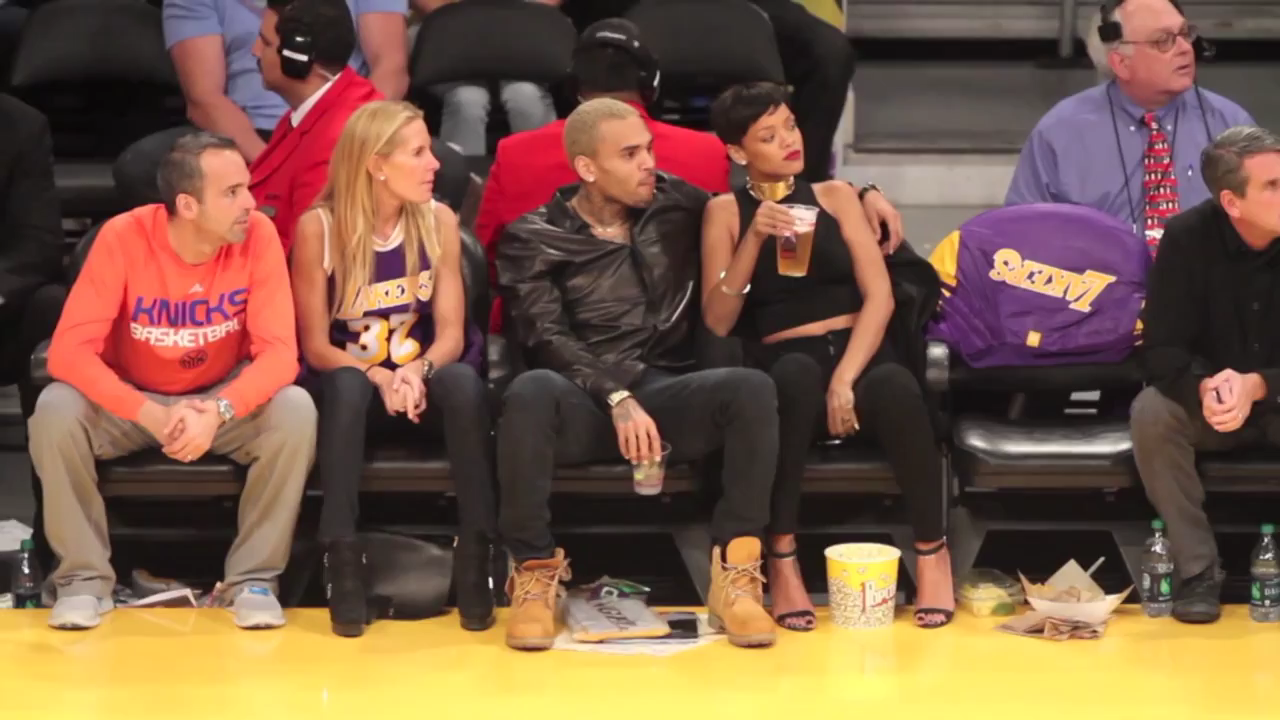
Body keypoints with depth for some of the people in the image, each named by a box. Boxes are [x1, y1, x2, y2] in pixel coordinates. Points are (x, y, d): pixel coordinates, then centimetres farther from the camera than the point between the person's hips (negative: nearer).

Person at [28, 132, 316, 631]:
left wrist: (218, 411, -40)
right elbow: (68, 351, -27)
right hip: (133, 402, -1)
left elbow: (279, 352, -21)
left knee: (295, 410, -29)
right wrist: (152, 415, -39)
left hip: (223, 400, 1)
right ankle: (85, 577, -12)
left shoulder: (258, 235, -19)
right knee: (55, 410, -30)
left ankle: (253, 579, -14)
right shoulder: (123, 238, -23)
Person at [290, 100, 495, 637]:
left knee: (464, 381, -33)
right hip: (346, 384, -2)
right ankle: (342, 558, -36)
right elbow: (316, 347, -9)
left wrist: (416, 373, -28)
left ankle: (475, 553, -30)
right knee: (349, 385, -37)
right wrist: (379, 378, -27)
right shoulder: (319, 227, -11)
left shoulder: (438, 221, -4)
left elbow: (451, 335, -6)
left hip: (421, 381, 2)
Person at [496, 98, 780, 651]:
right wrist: (618, 399, -23)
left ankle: (734, 573, -26)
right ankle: (535, 571, -24)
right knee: (531, 391, -37)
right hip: (583, 403, -2)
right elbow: (546, 339, -7)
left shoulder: (678, 207, 14)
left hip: (666, 396, 2)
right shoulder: (534, 238, 5)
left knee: (752, 388, -28)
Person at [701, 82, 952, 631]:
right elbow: (717, 322, -2)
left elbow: (880, 297, 2)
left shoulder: (835, 196, 13)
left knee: (896, 387, -36)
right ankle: (782, 559, -30)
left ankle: (932, 551, -17)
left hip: (859, 356, 1)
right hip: (785, 367, -1)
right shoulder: (725, 211, 10)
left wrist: (845, 378, -14)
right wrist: (753, 240, -14)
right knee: (797, 373, -39)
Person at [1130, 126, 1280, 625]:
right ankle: (1199, 569, -21)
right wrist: (1204, 388, -39)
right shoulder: (1187, 238, -16)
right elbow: (1161, 350, -17)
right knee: (1151, 413, -30)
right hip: (1210, 401, 1)